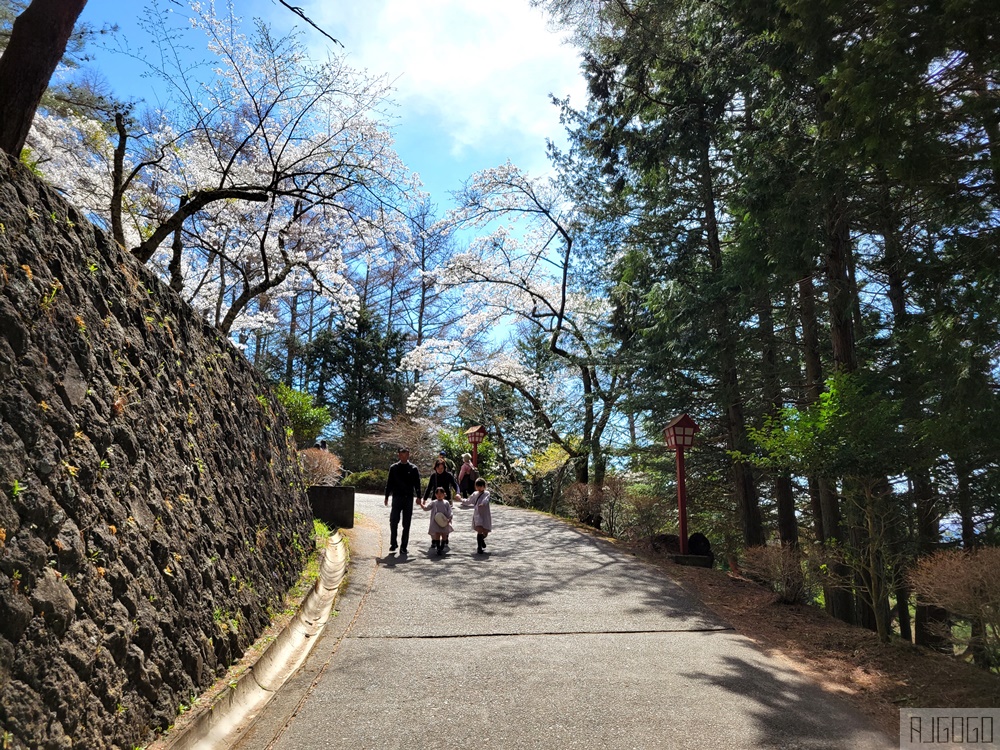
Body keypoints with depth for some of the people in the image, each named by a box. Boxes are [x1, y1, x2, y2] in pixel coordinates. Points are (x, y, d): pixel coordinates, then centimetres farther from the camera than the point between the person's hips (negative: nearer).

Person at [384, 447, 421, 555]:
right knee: (393, 521, -7)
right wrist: (387, 497, 5)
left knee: (406, 524, 3)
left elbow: (417, 483, 4)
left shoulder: (413, 469, 5)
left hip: (409, 498, 0)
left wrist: (418, 496, -6)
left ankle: (403, 547, 10)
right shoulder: (393, 468, 7)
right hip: (397, 498, 0)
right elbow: (389, 483, 10)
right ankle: (393, 543, 10)